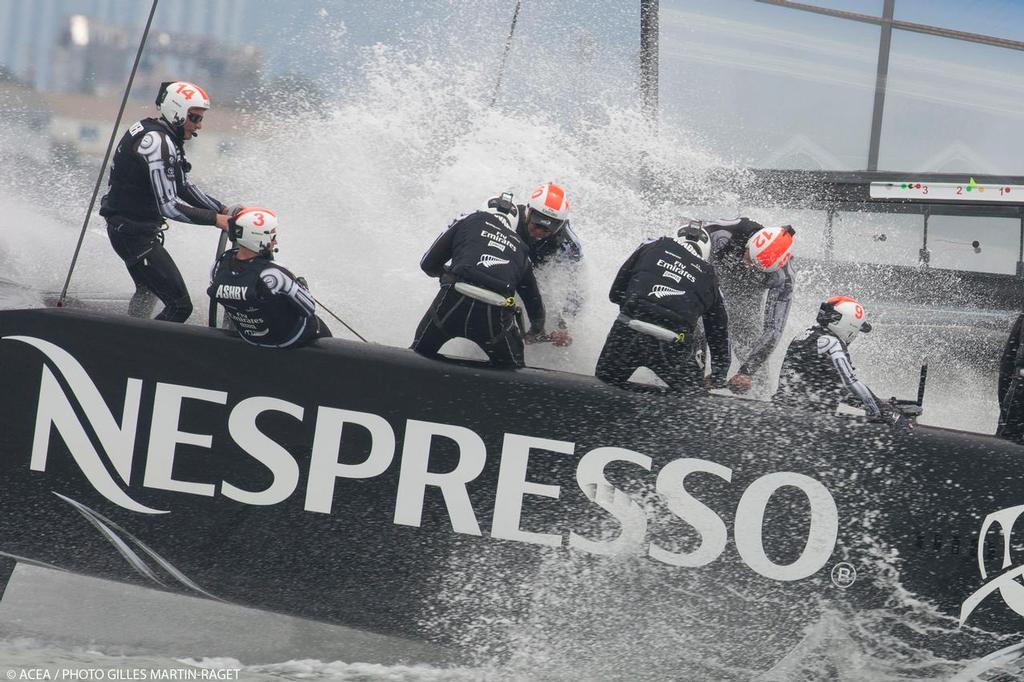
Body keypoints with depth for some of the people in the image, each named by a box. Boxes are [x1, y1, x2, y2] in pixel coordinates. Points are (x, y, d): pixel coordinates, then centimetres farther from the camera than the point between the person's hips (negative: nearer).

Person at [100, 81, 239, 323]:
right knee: (180, 306, -14)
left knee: (148, 290, 35)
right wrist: (214, 219, -22)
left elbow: (183, 186, 15)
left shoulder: (156, 134, 9)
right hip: (134, 235, -11)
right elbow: (168, 205, -26)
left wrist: (222, 209, 5)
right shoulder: (159, 143, -23)